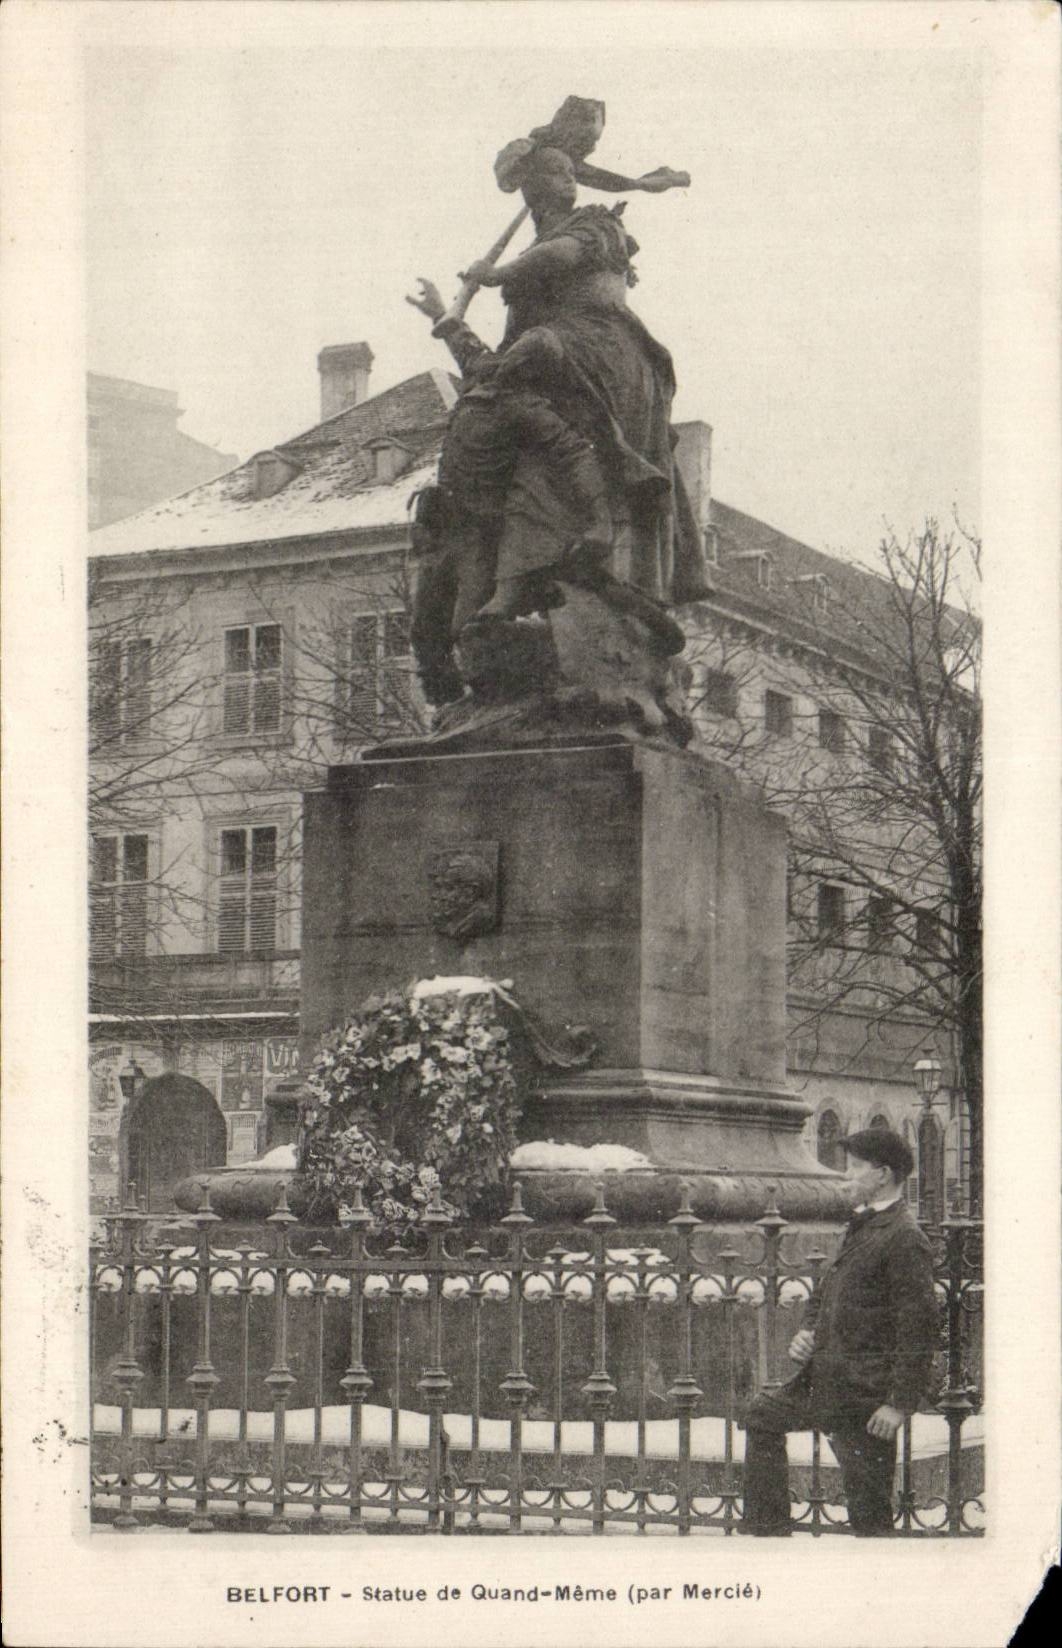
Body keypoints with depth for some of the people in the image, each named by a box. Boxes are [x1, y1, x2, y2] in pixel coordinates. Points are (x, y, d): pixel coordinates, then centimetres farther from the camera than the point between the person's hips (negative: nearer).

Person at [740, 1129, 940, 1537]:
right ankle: (767, 1526, 32)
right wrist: (806, 1333, 7)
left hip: (865, 1395, -10)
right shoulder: (860, 1227, 14)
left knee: (869, 1508, -5)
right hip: (825, 1381, 10)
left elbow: (920, 1326, -19)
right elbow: (825, 1293, 27)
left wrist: (900, 1403, -22)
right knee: (763, 1415, 25)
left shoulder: (904, 1239, -15)